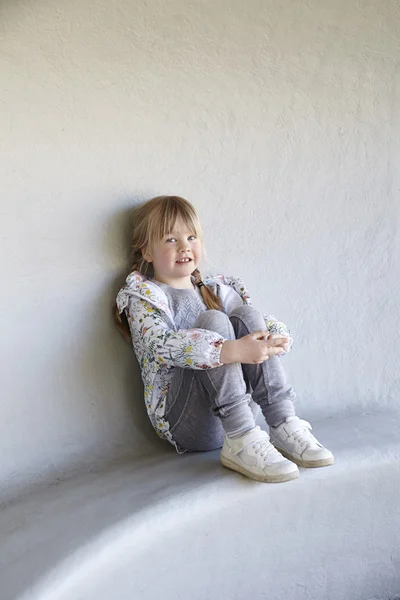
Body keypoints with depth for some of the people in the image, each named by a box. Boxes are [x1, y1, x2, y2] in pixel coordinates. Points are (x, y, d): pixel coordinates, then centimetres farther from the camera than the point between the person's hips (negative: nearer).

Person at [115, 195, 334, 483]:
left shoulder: (216, 291, 16)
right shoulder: (143, 296, -2)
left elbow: (266, 324, 12)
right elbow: (163, 345, -22)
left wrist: (276, 339, -14)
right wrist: (233, 351, -34)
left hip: (233, 411, 5)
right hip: (183, 422, -5)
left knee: (247, 316, -13)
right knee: (213, 322, -23)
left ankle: (284, 426, -22)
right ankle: (242, 442, -32)